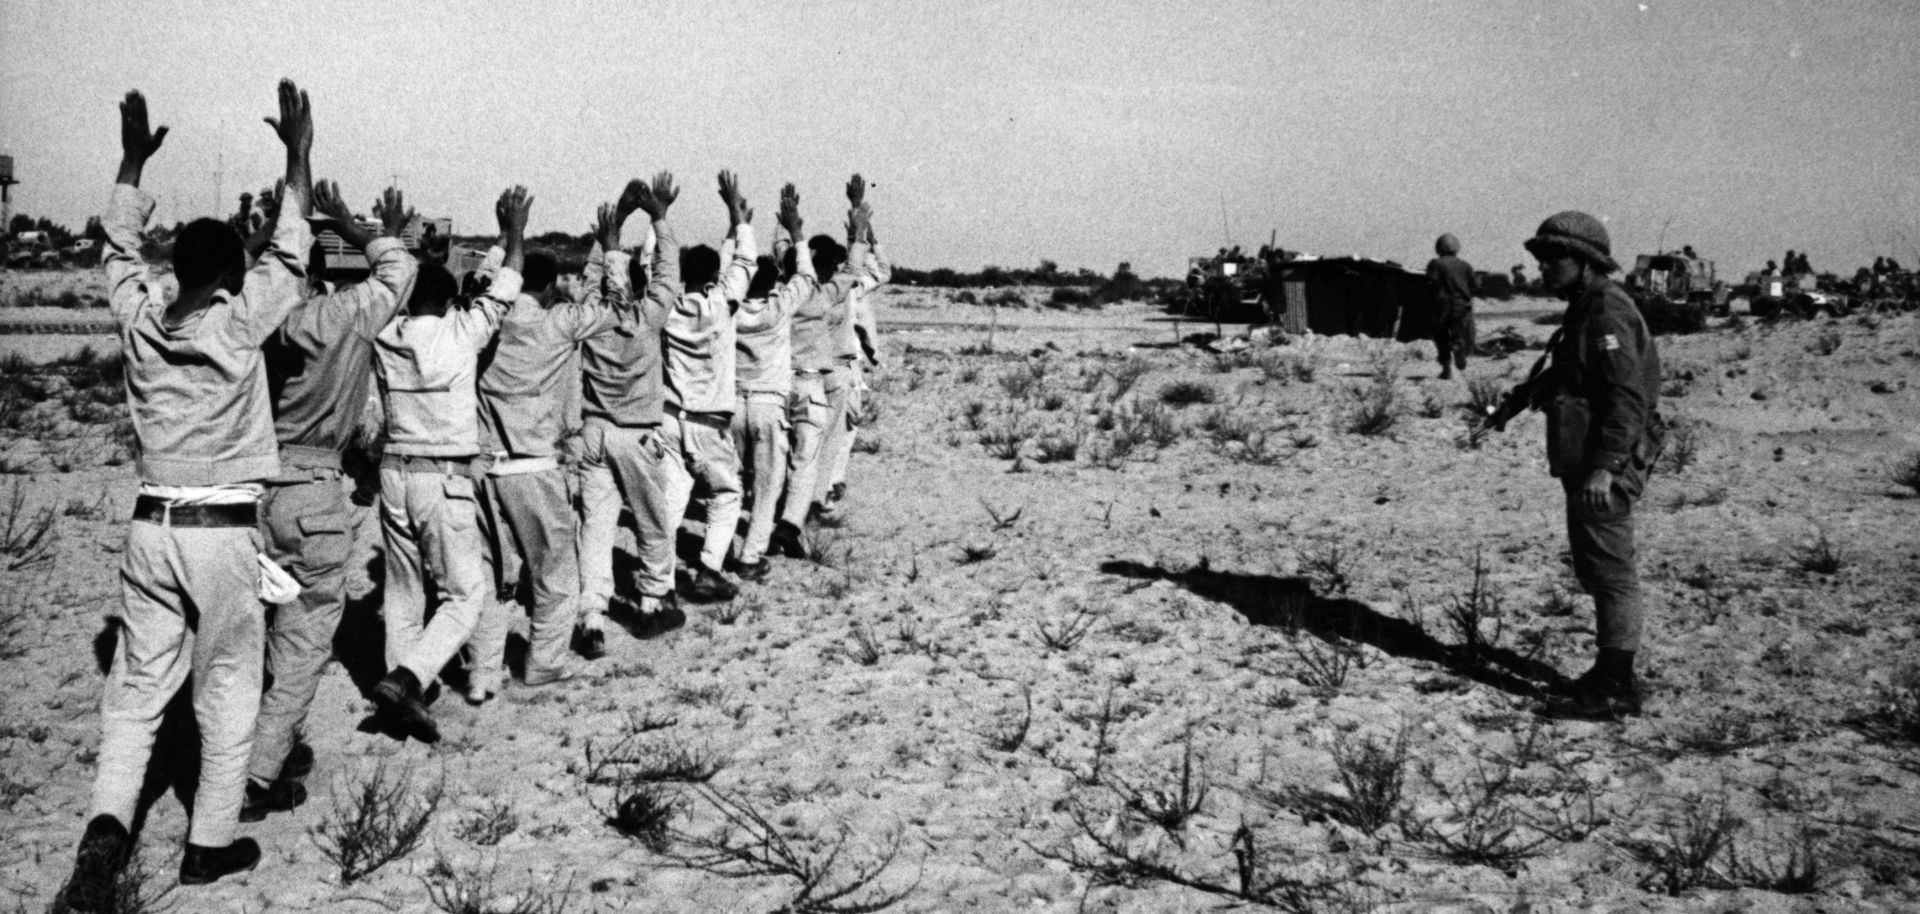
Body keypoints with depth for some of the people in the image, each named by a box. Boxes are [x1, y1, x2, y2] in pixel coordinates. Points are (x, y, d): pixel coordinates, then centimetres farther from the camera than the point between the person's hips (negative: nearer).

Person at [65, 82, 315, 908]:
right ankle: (211, 842, 15)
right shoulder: (238, 324, -8)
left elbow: (120, 246, 20)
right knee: (227, 692, 9)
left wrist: (133, 161, 26)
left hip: (152, 525, 4)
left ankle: (107, 827, -9)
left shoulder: (140, 320, 3)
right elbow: (289, 252, 2)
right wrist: (297, 156, 5)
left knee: (136, 687, 9)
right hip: (224, 530, -4)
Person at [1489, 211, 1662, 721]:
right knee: (1595, 568, 16)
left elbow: (1627, 397, -24)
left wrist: (1604, 466, -28)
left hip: (1605, 468, -11)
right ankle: (1610, 674, 25)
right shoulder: (1585, 311, 16)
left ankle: (1615, 689, 1)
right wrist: (1522, 396, 29)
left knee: (1610, 572, -5)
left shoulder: (1608, 315, -17)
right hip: (1584, 463, 11)